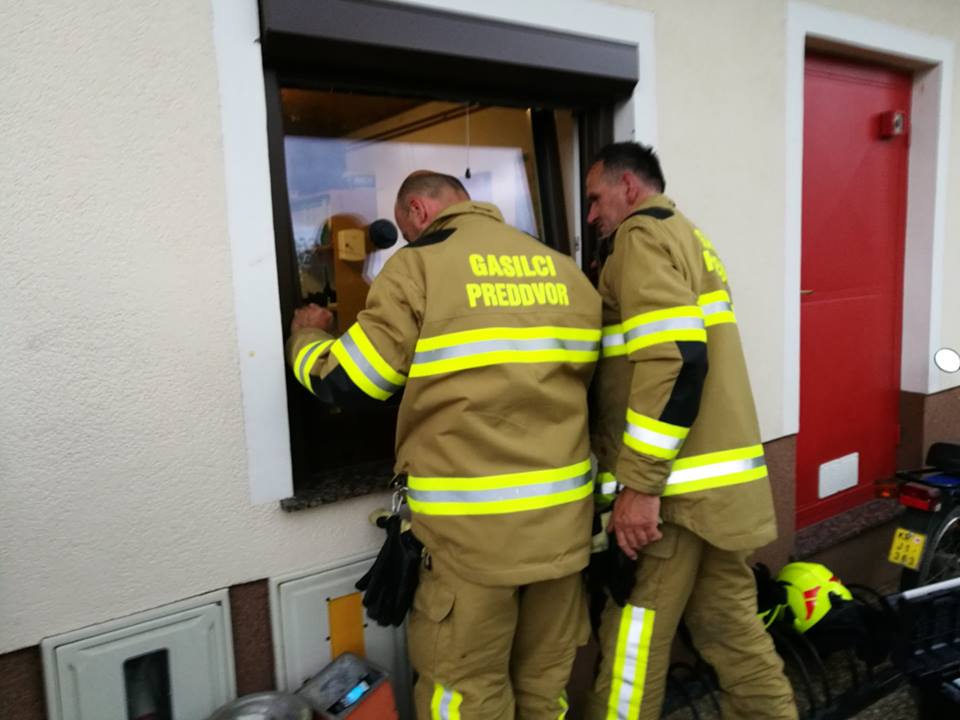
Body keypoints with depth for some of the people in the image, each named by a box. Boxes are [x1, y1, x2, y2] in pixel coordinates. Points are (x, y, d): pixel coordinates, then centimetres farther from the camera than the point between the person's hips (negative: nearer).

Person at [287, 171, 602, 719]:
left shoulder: (419, 267, -8)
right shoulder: (564, 269, 9)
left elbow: (343, 384, -5)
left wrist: (306, 335, 15)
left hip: (474, 526, -5)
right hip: (563, 515, 6)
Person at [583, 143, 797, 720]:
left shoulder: (644, 236, -9)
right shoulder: (692, 238, 21)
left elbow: (673, 358, -22)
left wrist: (639, 483, -22)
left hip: (678, 482, -9)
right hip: (720, 476, 9)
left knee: (633, 640, 2)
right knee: (730, 624, 16)